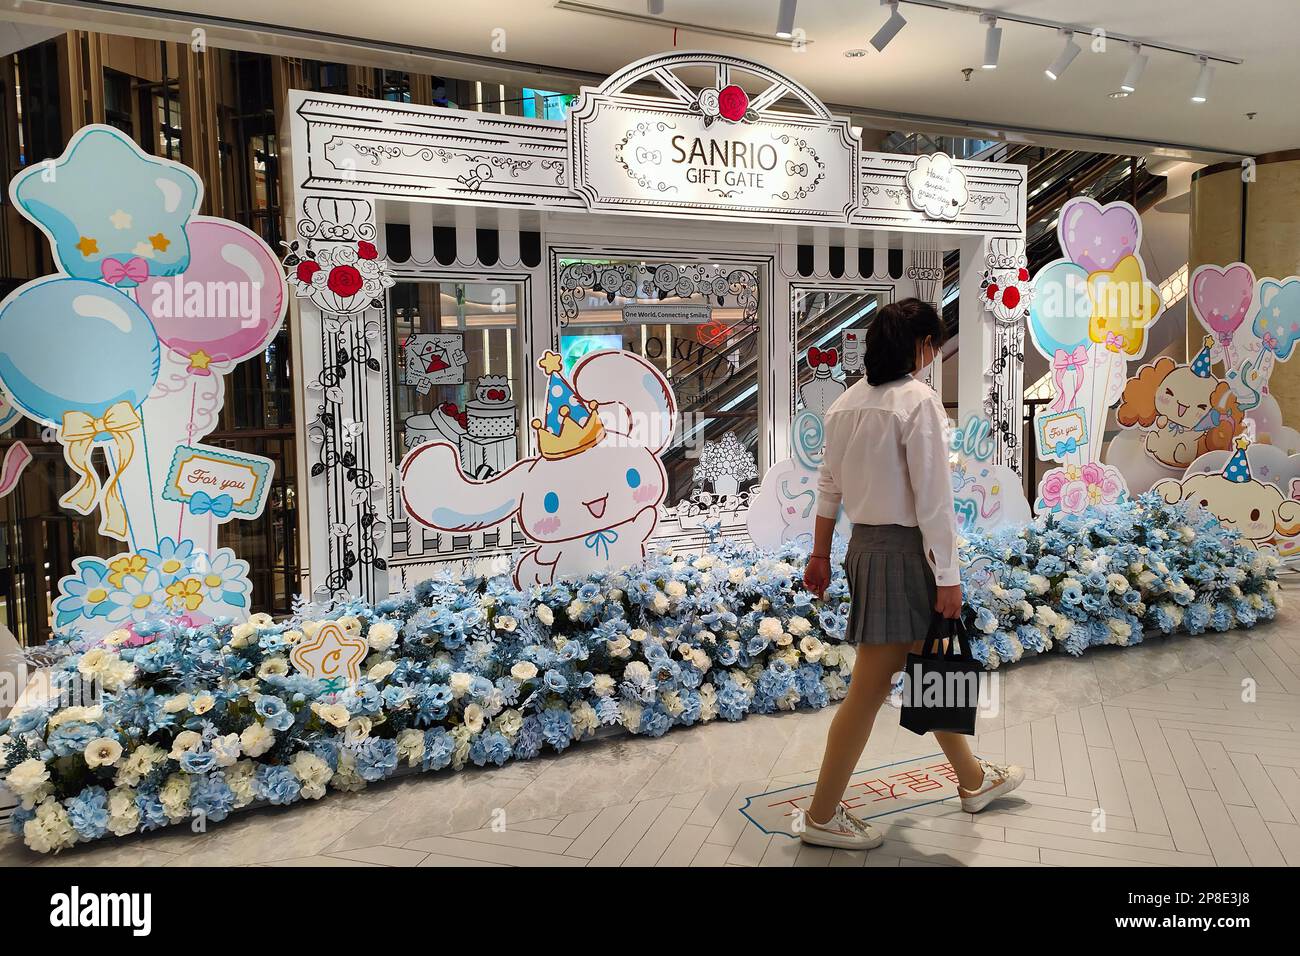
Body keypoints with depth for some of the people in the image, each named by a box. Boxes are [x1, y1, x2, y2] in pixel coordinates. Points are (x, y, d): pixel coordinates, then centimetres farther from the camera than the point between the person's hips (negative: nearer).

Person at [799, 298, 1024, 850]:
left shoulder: (846, 404, 7)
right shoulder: (919, 400, -16)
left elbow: (828, 487, 10)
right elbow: (932, 497, -18)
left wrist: (820, 555, 17)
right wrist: (948, 577, -14)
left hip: (864, 544, 9)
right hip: (903, 551, -9)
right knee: (871, 687, 1)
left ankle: (973, 779, 40)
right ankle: (822, 816, 12)